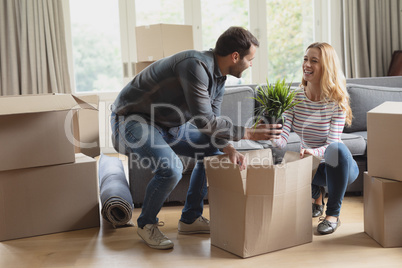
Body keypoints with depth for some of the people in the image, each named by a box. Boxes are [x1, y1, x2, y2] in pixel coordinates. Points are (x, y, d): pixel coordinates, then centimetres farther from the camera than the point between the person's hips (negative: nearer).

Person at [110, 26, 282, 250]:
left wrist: (229, 149, -14)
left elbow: (212, 121, 4)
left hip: (167, 124, 10)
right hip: (132, 120, -10)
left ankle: (190, 219, 17)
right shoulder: (196, 65, -30)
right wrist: (249, 133, -25)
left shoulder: (219, 76, 3)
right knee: (171, 169, -30)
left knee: (212, 150, 9)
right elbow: (205, 121, -31)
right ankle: (146, 224, 0)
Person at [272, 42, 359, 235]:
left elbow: (332, 144, -23)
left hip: (336, 166, -4)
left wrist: (314, 152, -45)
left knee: (338, 149, -37)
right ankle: (316, 194, 12)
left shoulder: (337, 101, -16)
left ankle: (333, 214, -20)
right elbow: (282, 140, -15)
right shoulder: (295, 97, -7)